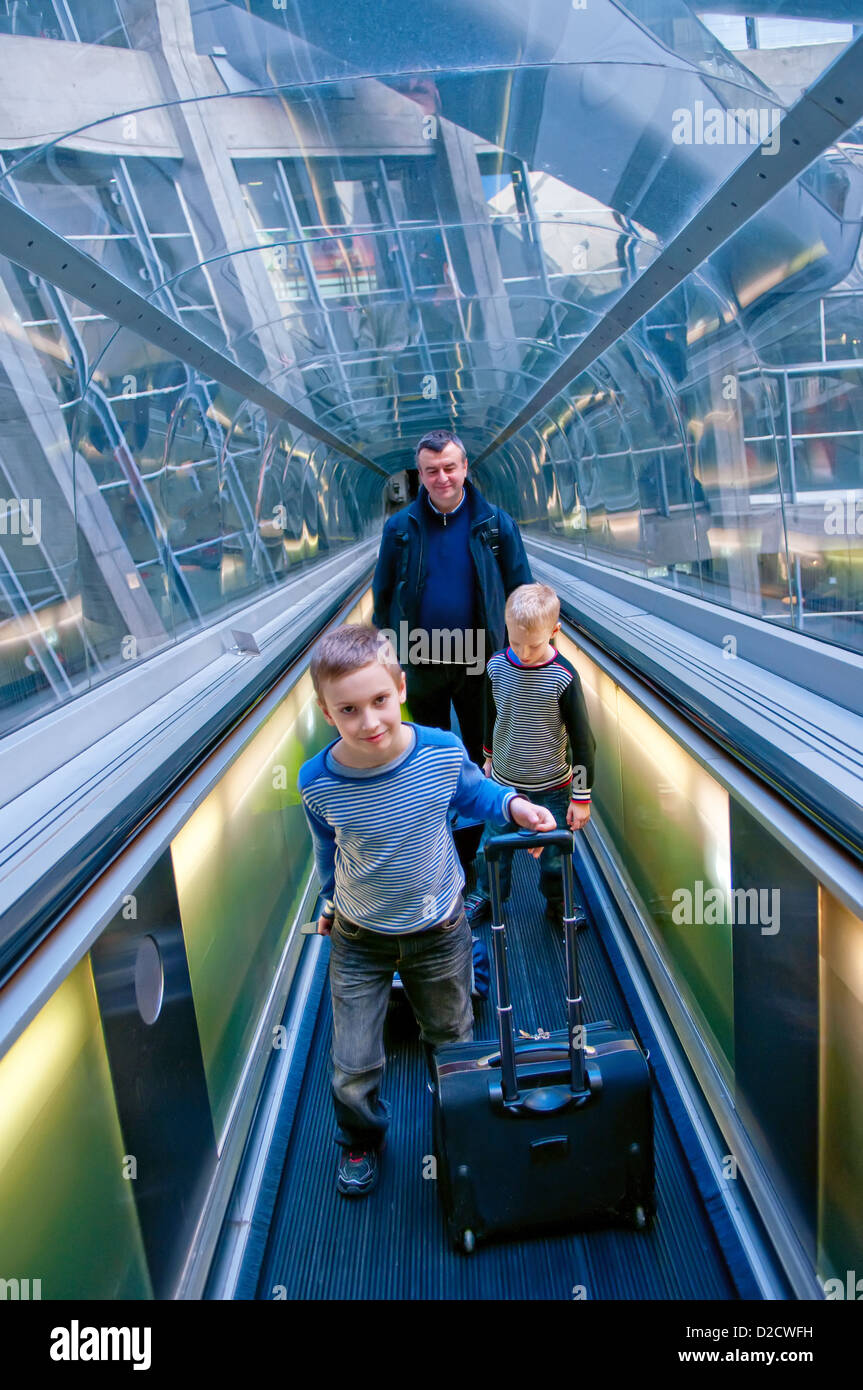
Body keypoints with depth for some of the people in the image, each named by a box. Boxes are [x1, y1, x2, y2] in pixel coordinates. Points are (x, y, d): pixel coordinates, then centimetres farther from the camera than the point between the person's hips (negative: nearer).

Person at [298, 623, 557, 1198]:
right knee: (353, 1068, 7)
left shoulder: (443, 751, -23)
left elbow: (470, 788, 3)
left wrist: (512, 804, -15)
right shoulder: (318, 782, -22)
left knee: (453, 1043, 22)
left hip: (439, 933, 1)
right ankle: (362, 1141, 42)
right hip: (358, 939, 0)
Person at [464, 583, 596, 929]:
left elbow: (582, 741, -12)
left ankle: (558, 904, 40)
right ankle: (485, 897, 44)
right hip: (503, 781, 3)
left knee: (554, 853, 12)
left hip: (551, 787, -2)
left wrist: (582, 797, -9)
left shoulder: (563, 678, -21)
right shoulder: (496, 666, -11)